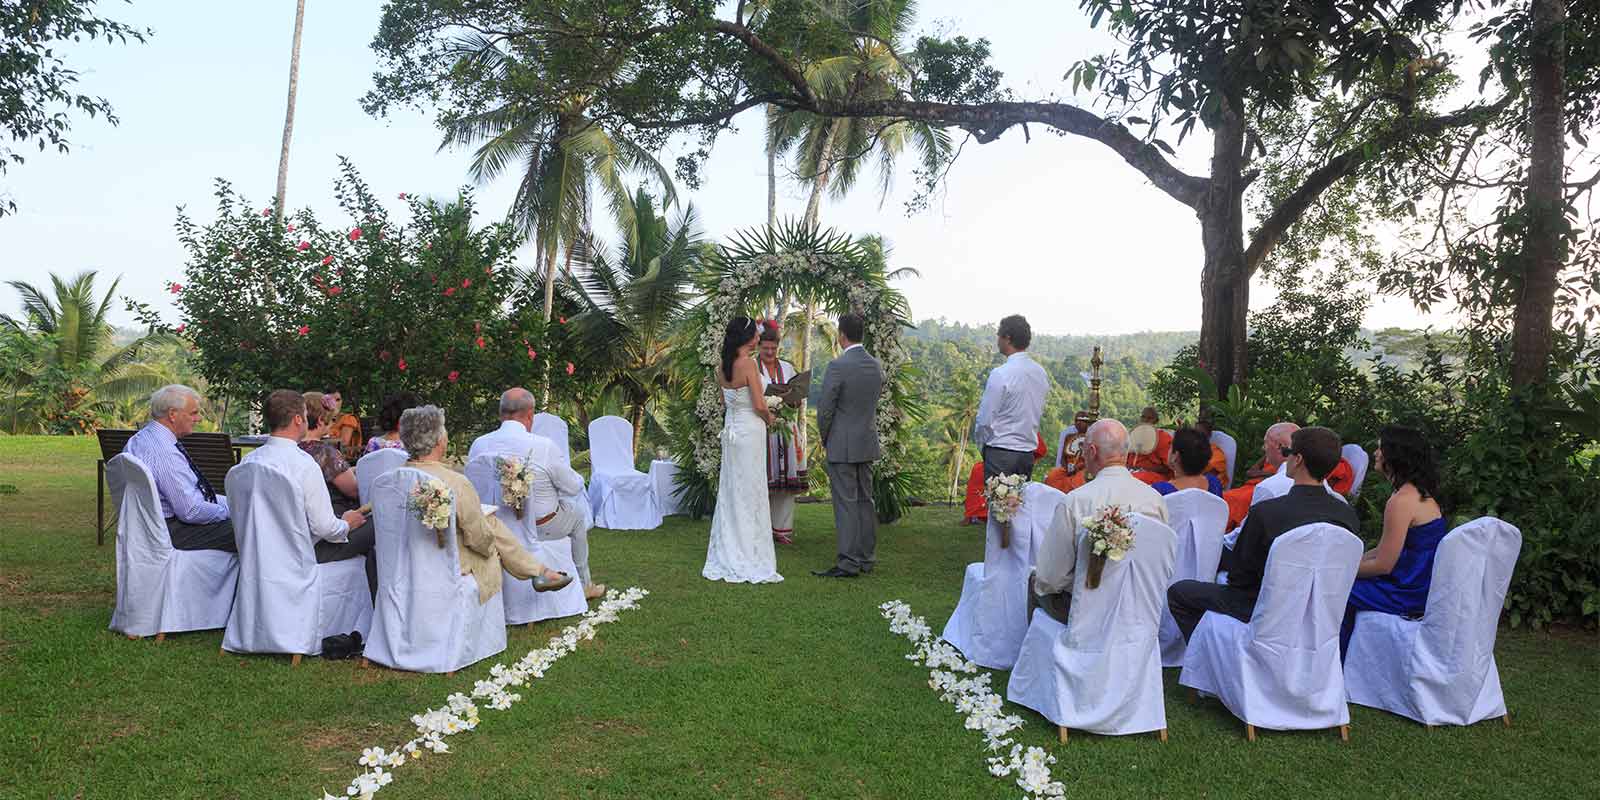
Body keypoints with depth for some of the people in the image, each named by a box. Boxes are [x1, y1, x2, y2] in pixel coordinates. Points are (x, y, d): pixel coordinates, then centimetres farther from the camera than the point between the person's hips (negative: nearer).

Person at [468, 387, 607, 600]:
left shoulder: (478, 445, -11)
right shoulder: (543, 446, -24)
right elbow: (573, 487, -13)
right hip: (539, 525, -5)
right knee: (577, 515, 26)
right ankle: (583, 584, 37)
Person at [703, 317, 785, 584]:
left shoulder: (722, 367, 8)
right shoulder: (748, 363, -15)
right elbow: (759, 405, -17)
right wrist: (769, 419, 3)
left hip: (730, 429, 8)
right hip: (750, 431, -7)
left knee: (729, 494, 12)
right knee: (750, 495, 0)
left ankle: (726, 560, 19)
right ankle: (749, 562, 6)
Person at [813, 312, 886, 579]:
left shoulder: (838, 366, -16)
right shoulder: (876, 366, 5)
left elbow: (825, 409, -13)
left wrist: (825, 439, 3)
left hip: (842, 446, -7)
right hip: (868, 444, 7)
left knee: (846, 503, -4)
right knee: (865, 500, 13)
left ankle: (848, 562, -1)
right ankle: (867, 558, 20)